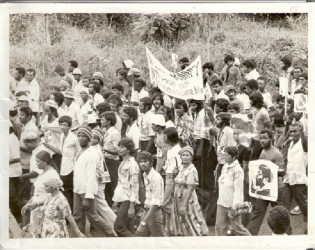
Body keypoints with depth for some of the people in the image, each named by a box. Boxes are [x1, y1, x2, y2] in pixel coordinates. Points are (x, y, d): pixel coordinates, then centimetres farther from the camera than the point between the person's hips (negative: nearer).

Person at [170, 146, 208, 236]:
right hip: (178, 201, 8)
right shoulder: (181, 168, 9)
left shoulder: (192, 170, -16)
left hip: (188, 201, -8)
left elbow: (190, 189, -20)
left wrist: (184, 205, -23)